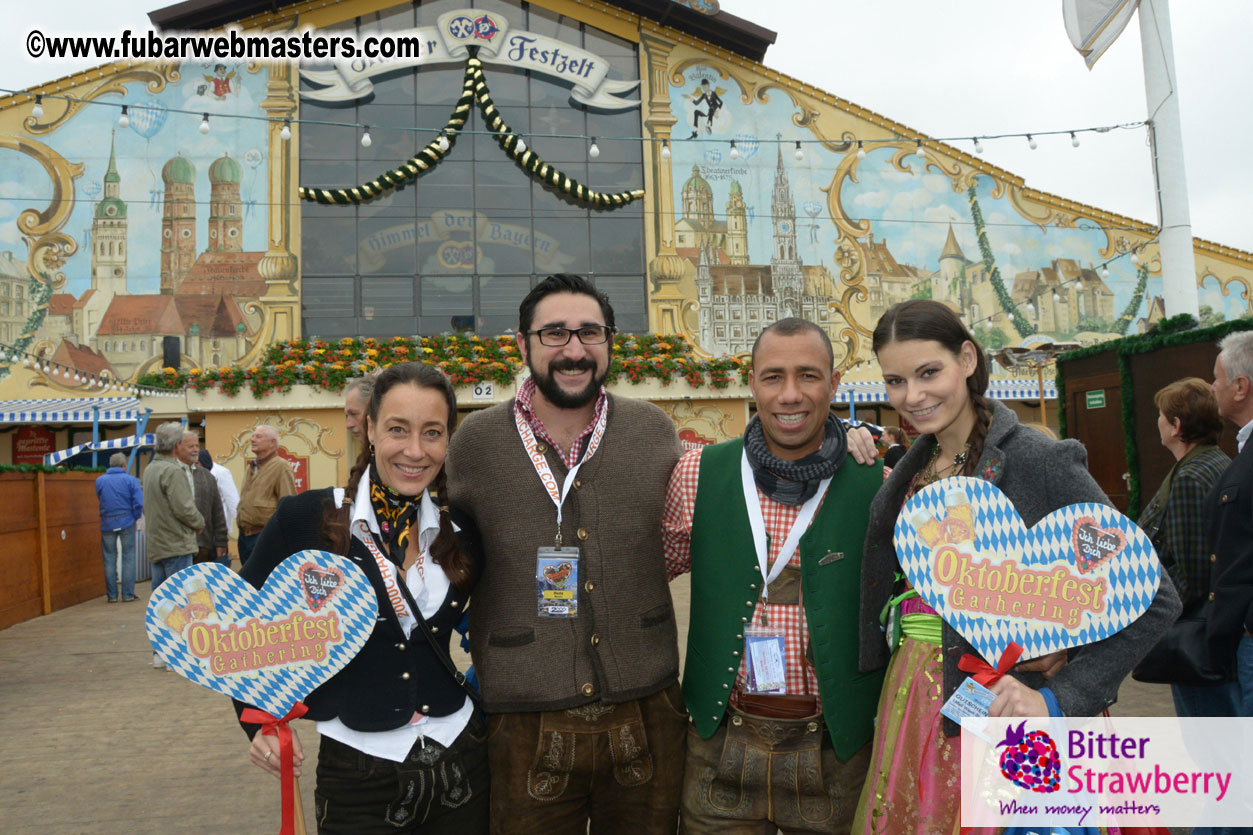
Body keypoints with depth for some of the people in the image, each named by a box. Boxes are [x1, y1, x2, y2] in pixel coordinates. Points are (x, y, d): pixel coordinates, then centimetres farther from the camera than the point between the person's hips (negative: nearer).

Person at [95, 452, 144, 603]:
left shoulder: (99, 481, 3)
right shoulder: (130, 480, -5)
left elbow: (99, 499, 10)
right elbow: (139, 502, -13)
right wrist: (136, 516, 1)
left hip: (107, 524, 2)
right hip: (126, 522, -2)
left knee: (109, 559, 8)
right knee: (128, 558, 4)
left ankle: (112, 595, 11)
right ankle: (128, 594, 4)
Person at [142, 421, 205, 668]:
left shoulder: (150, 469, 13)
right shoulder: (173, 471, -16)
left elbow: (147, 507, 17)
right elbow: (183, 508, -20)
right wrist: (199, 522, -4)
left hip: (156, 544, 9)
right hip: (176, 545, -9)